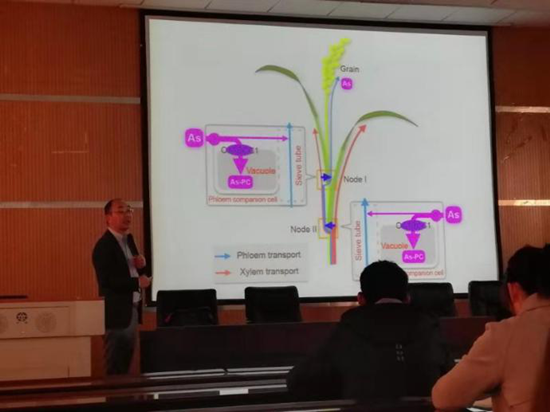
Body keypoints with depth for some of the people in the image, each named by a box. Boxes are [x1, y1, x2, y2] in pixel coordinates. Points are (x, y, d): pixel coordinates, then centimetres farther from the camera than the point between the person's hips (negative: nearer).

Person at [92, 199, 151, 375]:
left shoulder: (129, 239, 13)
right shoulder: (104, 245, -15)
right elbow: (107, 281, -24)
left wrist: (141, 266, -2)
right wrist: (137, 282, -19)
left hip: (132, 310, 9)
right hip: (117, 313, -9)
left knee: (125, 366, 15)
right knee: (115, 370, -2)